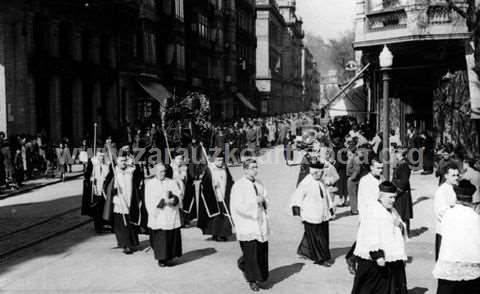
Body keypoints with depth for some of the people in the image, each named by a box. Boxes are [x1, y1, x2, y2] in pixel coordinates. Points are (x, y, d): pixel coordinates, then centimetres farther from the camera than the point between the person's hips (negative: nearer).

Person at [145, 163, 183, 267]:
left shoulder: (172, 183, 13)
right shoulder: (150, 184, 6)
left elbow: (179, 196, 6)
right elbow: (150, 200, -5)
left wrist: (174, 199, -16)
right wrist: (163, 201, -16)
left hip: (171, 216, 2)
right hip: (158, 216, -2)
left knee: (172, 237, 0)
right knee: (160, 238, -3)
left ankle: (169, 258, 10)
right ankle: (161, 259, 6)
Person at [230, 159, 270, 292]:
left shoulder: (259, 184, 12)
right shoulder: (238, 185, -9)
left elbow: (266, 201, 18)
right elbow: (237, 206, -16)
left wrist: (263, 200, -5)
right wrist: (254, 202, -18)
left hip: (261, 225, 6)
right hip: (247, 225, -6)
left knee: (262, 253, 8)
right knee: (250, 254, -3)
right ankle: (252, 280, 13)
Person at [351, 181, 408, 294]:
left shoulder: (392, 210, 13)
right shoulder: (372, 211, -17)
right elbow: (371, 238, -24)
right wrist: (377, 255, -29)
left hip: (393, 259, 9)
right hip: (373, 261, -9)